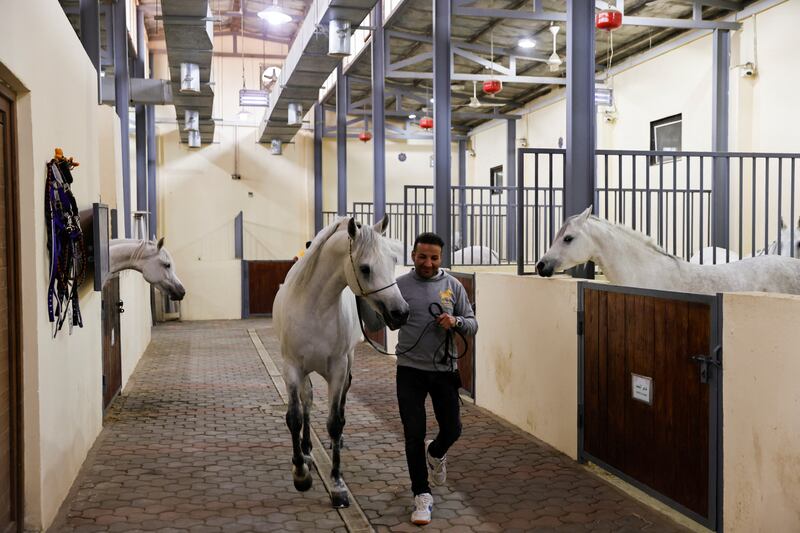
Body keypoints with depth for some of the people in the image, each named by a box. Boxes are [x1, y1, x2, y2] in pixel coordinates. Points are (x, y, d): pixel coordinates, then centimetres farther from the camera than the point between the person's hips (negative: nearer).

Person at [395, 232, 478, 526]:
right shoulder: (399, 286, -4)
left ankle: (435, 453, 46)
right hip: (410, 371, -2)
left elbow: (473, 324, 4)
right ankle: (422, 495, 16)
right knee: (414, 434, 1)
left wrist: (456, 322, -17)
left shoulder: (453, 286, 1)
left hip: (444, 370, 2)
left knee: (452, 429, 10)